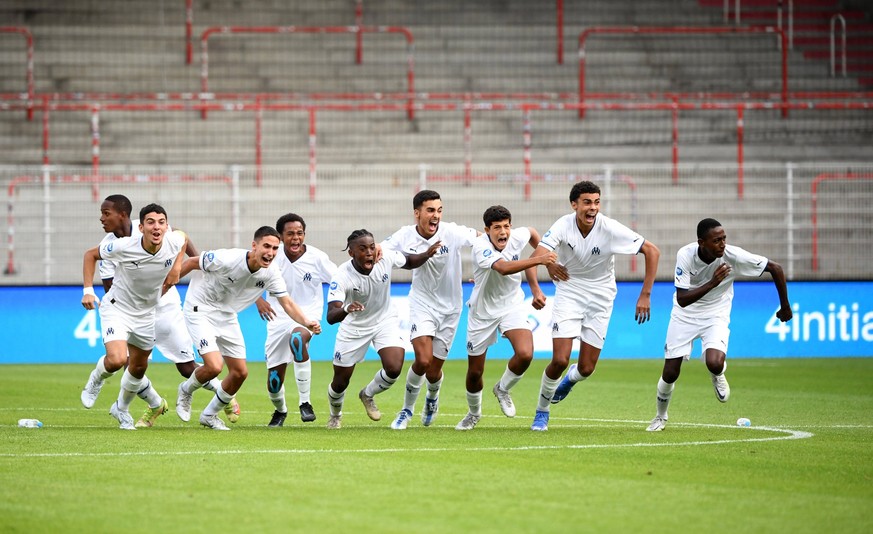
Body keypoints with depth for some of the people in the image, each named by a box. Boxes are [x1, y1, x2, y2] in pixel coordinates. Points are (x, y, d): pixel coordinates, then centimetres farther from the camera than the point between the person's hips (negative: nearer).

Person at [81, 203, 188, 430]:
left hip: (146, 313, 4)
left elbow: (184, 236, 9)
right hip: (117, 308, -4)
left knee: (138, 368, 17)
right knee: (117, 360, -27)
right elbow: (91, 254, -10)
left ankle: (121, 409, 44)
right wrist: (88, 290, -17)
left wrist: (176, 267, -2)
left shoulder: (175, 241, -18)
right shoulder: (123, 247, -28)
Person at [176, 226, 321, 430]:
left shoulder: (271, 274, -13)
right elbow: (191, 263, -15)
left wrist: (306, 322, -30)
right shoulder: (227, 259, -29)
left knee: (240, 373, 5)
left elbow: (287, 303, -11)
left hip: (227, 317, 6)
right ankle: (186, 391, 12)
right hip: (201, 311, -6)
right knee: (214, 366, -22)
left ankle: (209, 415, 27)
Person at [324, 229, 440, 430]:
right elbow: (331, 316, -39)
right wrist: (346, 310, -62)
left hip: (385, 321, 2)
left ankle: (368, 395, 16)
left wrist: (427, 254, -20)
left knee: (394, 369, -19)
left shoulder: (386, 257, -23)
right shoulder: (342, 276, -31)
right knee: (340, 382, 7)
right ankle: (335, 416, 42)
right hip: (354, 328, -2)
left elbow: (409, 262, 1)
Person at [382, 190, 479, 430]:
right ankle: (407, 408, 5)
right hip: (422, 304, 0)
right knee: (423, 360, -20)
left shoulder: (452, 233, -16)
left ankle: (432, 398, 43)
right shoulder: (405, 236, -11)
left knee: (434, 370, 5)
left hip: (449, 307, 0)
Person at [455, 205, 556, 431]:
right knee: (474, 373, 7)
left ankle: (503, 389, 8)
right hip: (482, 310, -2)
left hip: (512, 305, 2)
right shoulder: (481, 247, -29)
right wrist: (538, 260, -59)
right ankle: (474, 413, 39)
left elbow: (532, 233, 12)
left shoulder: (517, 237, -15)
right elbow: (503, 267, -47)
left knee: (525, 354, -24)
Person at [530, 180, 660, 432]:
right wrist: (550, 264, -46)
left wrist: (645, 295, -14)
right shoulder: (563, 225, -18)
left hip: (600, 298, 1)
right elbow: (538, 254, -29)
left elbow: (652, 251, -13)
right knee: (559, 360, -13)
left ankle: (569, 380, 40)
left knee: (586, 368, 0)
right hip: (568, 295, -1)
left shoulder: (611, 229, -19)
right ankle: (541, 412, 12)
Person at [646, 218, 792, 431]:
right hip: (685, 315, 1)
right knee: (670, 374, 0)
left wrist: (785, 307, -4)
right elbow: (682, 299, -29)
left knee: (714, 364, -28)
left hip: (716, 316, -1)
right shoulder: (686, 255, -25)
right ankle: (660, 417, 30)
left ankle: (718, 375, 11)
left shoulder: (733, 256, -25)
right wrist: (712, 283, -41)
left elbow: (775, 268, -13)